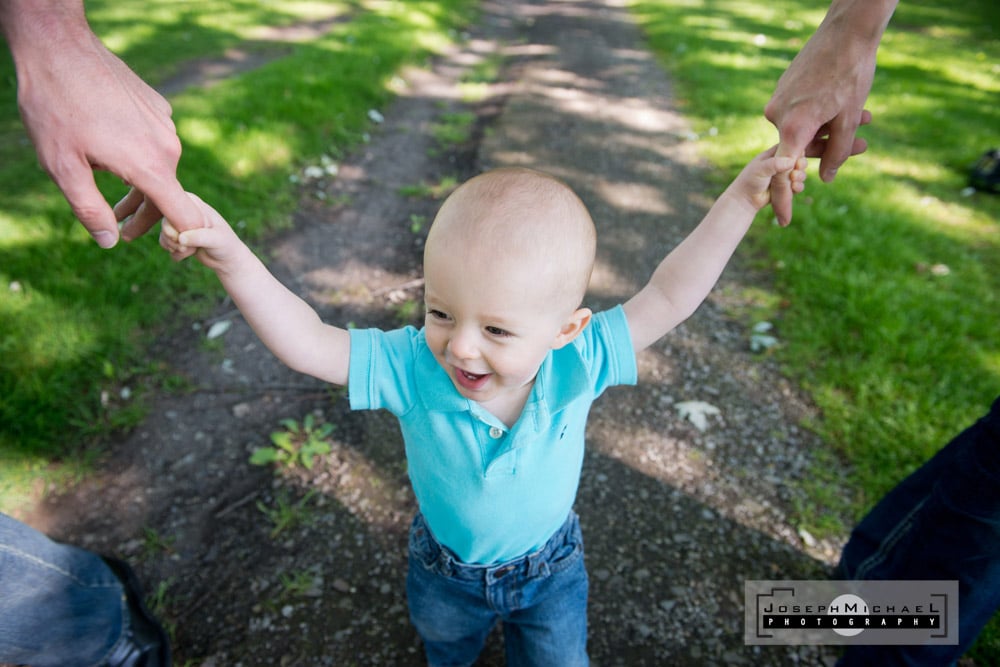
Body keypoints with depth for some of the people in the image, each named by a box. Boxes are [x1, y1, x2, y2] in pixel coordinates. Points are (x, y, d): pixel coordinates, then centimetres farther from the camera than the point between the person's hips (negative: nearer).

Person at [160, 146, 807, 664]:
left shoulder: (578, 363, -35)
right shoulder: (413, 366, -36)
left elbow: (667, 298, -30)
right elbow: (306, 343, -38)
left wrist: (741, 198, -31)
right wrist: (232, 258, -51)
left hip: (549, 569, -1)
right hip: (445, 570, 2)